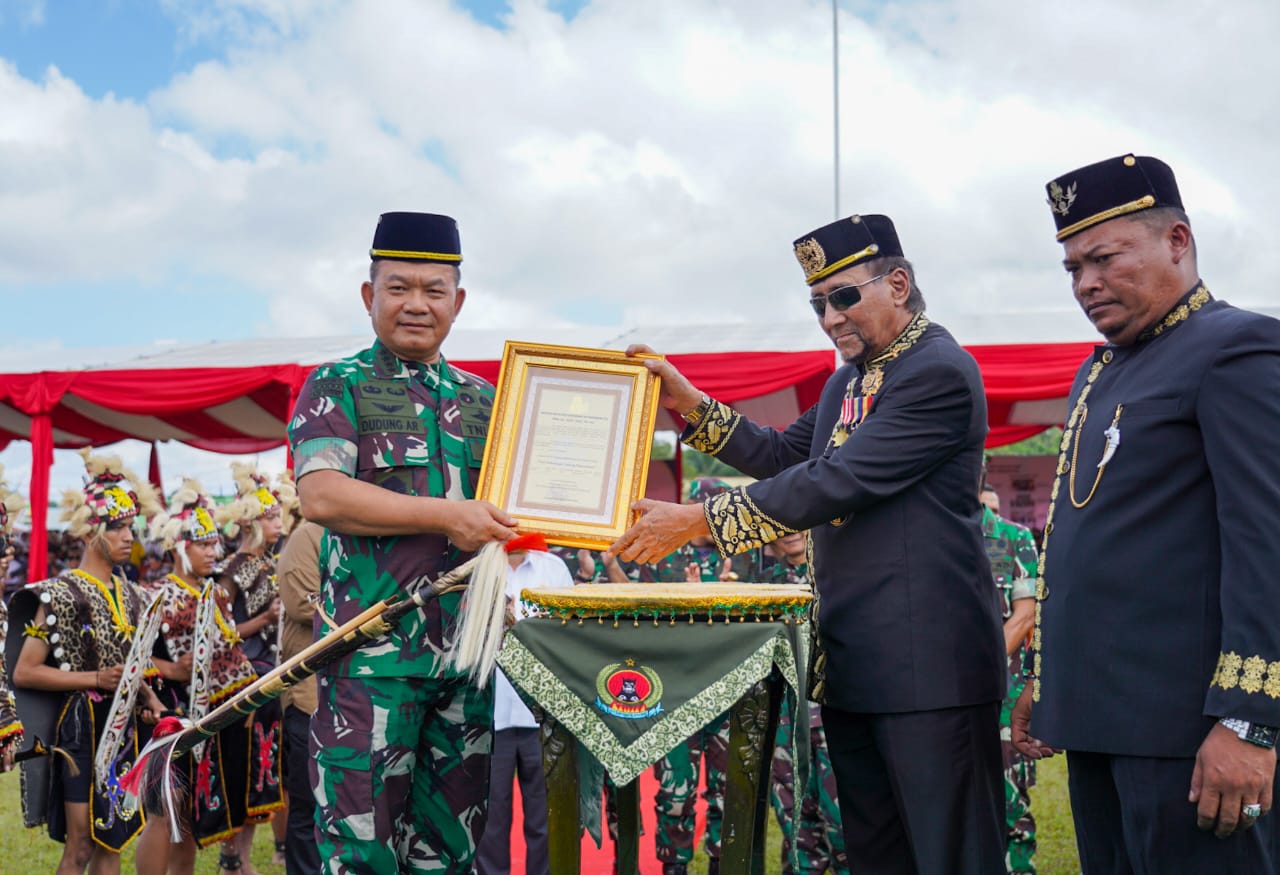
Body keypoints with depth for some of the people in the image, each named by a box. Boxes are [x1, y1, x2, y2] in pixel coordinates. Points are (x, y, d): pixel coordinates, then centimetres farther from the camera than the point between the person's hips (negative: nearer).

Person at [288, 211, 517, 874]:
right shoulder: (337, 388, 3)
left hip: (467, 649, 5)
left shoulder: (483, 400, 18)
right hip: (373, 649, -5)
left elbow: (509, 505, 23)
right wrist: (446, 515, -17)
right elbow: (319, 495, -13)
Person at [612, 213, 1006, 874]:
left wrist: (696, 521, -18)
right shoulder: (849, 380, 17)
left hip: (928, 663, -9)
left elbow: (837, 482, -21)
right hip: (851, 663, 9)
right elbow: (783, 455, 22)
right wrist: (689, 402, 11)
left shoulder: (940, 372, -14)